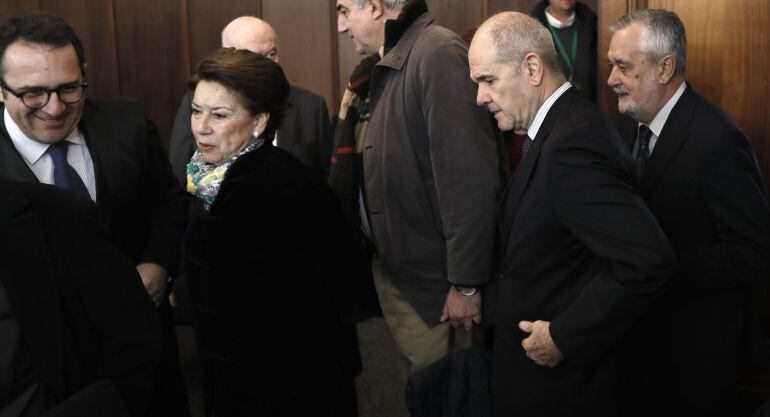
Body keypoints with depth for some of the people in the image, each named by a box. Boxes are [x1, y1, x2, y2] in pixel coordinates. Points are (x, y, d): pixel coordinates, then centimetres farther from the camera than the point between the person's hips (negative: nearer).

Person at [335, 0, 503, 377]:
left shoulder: (438, 53, -20)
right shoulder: (393, 62, 9)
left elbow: (469, 178, -25)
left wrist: (465, 284, -22)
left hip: (435, 281, -8)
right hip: (397, 272, 8)